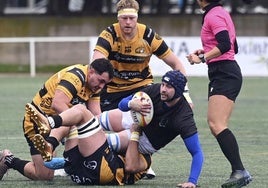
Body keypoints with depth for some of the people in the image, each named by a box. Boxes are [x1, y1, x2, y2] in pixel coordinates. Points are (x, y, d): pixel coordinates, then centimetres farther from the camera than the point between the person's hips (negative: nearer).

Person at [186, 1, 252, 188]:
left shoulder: (213, 16, -11)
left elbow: (225, 45, -23)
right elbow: (232, 47, 25)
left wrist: (203, 58, -21)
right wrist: (207, 51, 18)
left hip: (224, 74, -11)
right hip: (224, 74, 11)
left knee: (217, 124, -20)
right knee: (215, 125, 6)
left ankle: (240, 171, -28)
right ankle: (238, 173, 1)